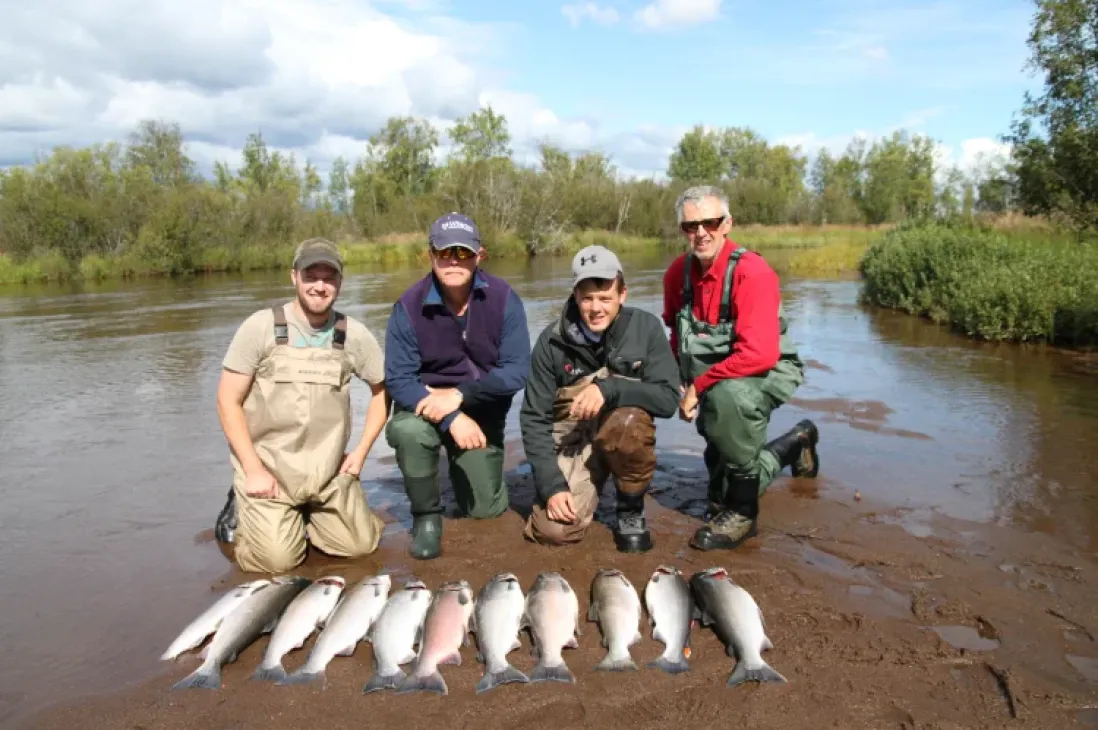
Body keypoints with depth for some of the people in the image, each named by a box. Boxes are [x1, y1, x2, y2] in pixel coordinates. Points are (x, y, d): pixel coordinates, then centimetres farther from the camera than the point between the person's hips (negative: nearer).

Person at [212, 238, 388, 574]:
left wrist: (361, 451, 2)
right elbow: (228, 401, -6)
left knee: (361, 545, -2)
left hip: (329, 473, 3)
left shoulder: (355, 334, -3)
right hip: (267, 469, -3)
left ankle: (301, 517, 25)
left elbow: (383, 390, 11)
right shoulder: (260, 327, -9)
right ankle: (241, 514, 18)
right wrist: (253, 469, -13)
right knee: (276, 558, -14)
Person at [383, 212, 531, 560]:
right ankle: (427, 515, -8)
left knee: (486, 509, 3)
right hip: (426, 404, -1)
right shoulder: (409, 307, -19)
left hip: (482, 411, 2)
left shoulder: (504, 299, -16)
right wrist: (450, 419, -32)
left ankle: (465, 466, 38)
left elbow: (516, 371, -20)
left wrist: (460, 395, -31)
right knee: (408, 430, -36)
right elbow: (398, 379, -20)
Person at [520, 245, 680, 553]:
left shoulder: (645, 327, -11)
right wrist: (551, 484, -17)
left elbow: (668, 398, -17)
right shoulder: (553, 341, -10)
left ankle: (632, 509, -7)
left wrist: (610, 389, -33)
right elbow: (534, 417, -7)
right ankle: (588, 487, 17)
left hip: (625, 433, 0)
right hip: (572, 440, 1)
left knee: (626, 420, -35)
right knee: (553, 529, -19)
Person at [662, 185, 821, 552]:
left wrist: (698, 386, -27)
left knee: (728, 396, -41)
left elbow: (759, 355, -34)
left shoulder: (752, 272, -26)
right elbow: (677, 336, 10)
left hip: (768, 374, -7)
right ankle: (795, 443, 49)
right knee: (719, 468, 19)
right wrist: (680, 384, -4)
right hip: (717, 382, 7)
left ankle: (741, 511, -22)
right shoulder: (678, 272, -6)